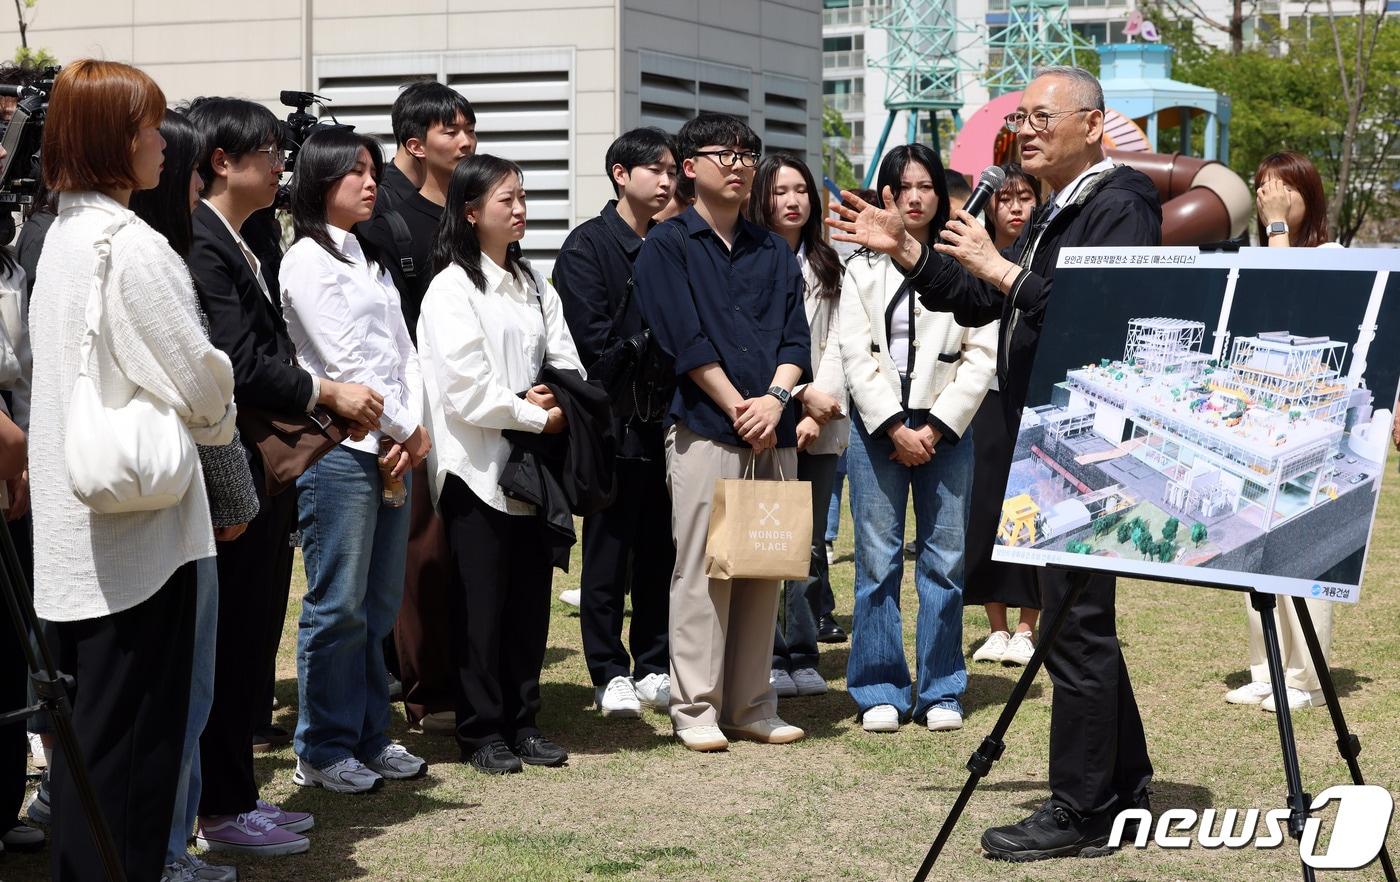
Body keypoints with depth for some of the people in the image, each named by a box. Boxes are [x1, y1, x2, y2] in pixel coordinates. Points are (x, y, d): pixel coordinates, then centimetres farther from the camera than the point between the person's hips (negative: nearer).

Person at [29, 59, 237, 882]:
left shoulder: (63, 236, 11)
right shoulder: (132, 245, -17)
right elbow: (198, 380, -15)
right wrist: (220, 421, 6)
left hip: (77, 529, 9)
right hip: (139, 521, -9)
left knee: (88, 722, 16)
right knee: (136, 735, -1)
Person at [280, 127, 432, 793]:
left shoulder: (371, 262, 19)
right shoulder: (308, 260, -6)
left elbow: (404, 354, 13)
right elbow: (343, 362, -12)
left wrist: (414, 429, -3)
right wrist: (408, 431, -6)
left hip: (392, 450, 8)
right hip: (340, 450, -8)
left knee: (379, 605, 11)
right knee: (338, 606, -4)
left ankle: (369, 737, 20)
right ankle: (322, 751, 5)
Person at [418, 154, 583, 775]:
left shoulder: (532, 285, 15)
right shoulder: (452, 288, -7)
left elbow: (566, 361, 11)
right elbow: (466, 391, -15)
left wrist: (558, 401, -10)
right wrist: (534, 415, -10)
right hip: (478, 467, -6)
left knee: (530, 598, 8)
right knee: (481, 603, -1)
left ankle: (522, 723, 18)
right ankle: (481, 732, 7)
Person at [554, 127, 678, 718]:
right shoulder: (589, 244, -3)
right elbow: (592, 338, -12)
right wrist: (654, 351, -5)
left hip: (664, 419, 5)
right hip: (615, 420, -5)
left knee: (660, 549, 7)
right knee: (609, 552, 2)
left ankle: (654, 668, 16)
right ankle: (610, 673, 10)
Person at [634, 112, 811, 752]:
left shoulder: (773, 251, 18)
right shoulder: (667, 245, 3)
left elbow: (796, 336, 9)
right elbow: (685, 339, -6)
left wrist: (775, 398, -9)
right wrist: (740, 408, -10)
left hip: (773, 433, 5)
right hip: (702, 431, -4)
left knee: (764, 570, 5)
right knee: (702, 569, -4)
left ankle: (751, 704, 12)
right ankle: (695, 708, 2)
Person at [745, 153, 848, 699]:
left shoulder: (827, 268, 15)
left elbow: (836, 342, 7)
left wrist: (820, 412, -5)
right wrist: (803, 392, -11)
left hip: (820, 427, 4)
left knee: (811, 546, 6)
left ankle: (803, 656, 12)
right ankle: (772, 658, 0)